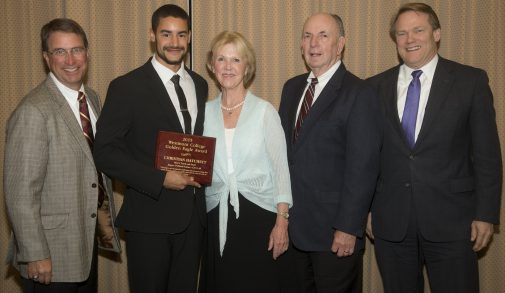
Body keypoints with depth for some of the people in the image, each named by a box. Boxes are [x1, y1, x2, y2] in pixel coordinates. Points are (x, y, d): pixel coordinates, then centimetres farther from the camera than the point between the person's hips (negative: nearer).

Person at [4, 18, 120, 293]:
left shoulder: (92, 98, 6)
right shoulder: (33, 111, -20)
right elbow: (20, 193, -20)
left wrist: (104, 222, 14)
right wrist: (35, 256, -18)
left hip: (87, 242, 8)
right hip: (52, 256, -7)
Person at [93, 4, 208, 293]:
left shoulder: (200, 85, 10)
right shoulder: (127, 87, -8)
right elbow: (105, 152, -12)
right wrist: (160, 179, -18)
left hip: (193, 215, 5)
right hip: (149, 217, -5)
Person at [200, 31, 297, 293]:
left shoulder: (264, 111, -4)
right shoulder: (205, 112, 5)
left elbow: (281, 168, -5)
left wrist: (282, 222, -9)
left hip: (259, 215, -3)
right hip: (218, 220, 3)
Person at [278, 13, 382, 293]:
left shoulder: (359, 94, -11)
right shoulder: (292, 88, 10)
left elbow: (362, 167, -15)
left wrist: (348, 228, -17)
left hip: (334, 230, -6)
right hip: (294, 224, 6)